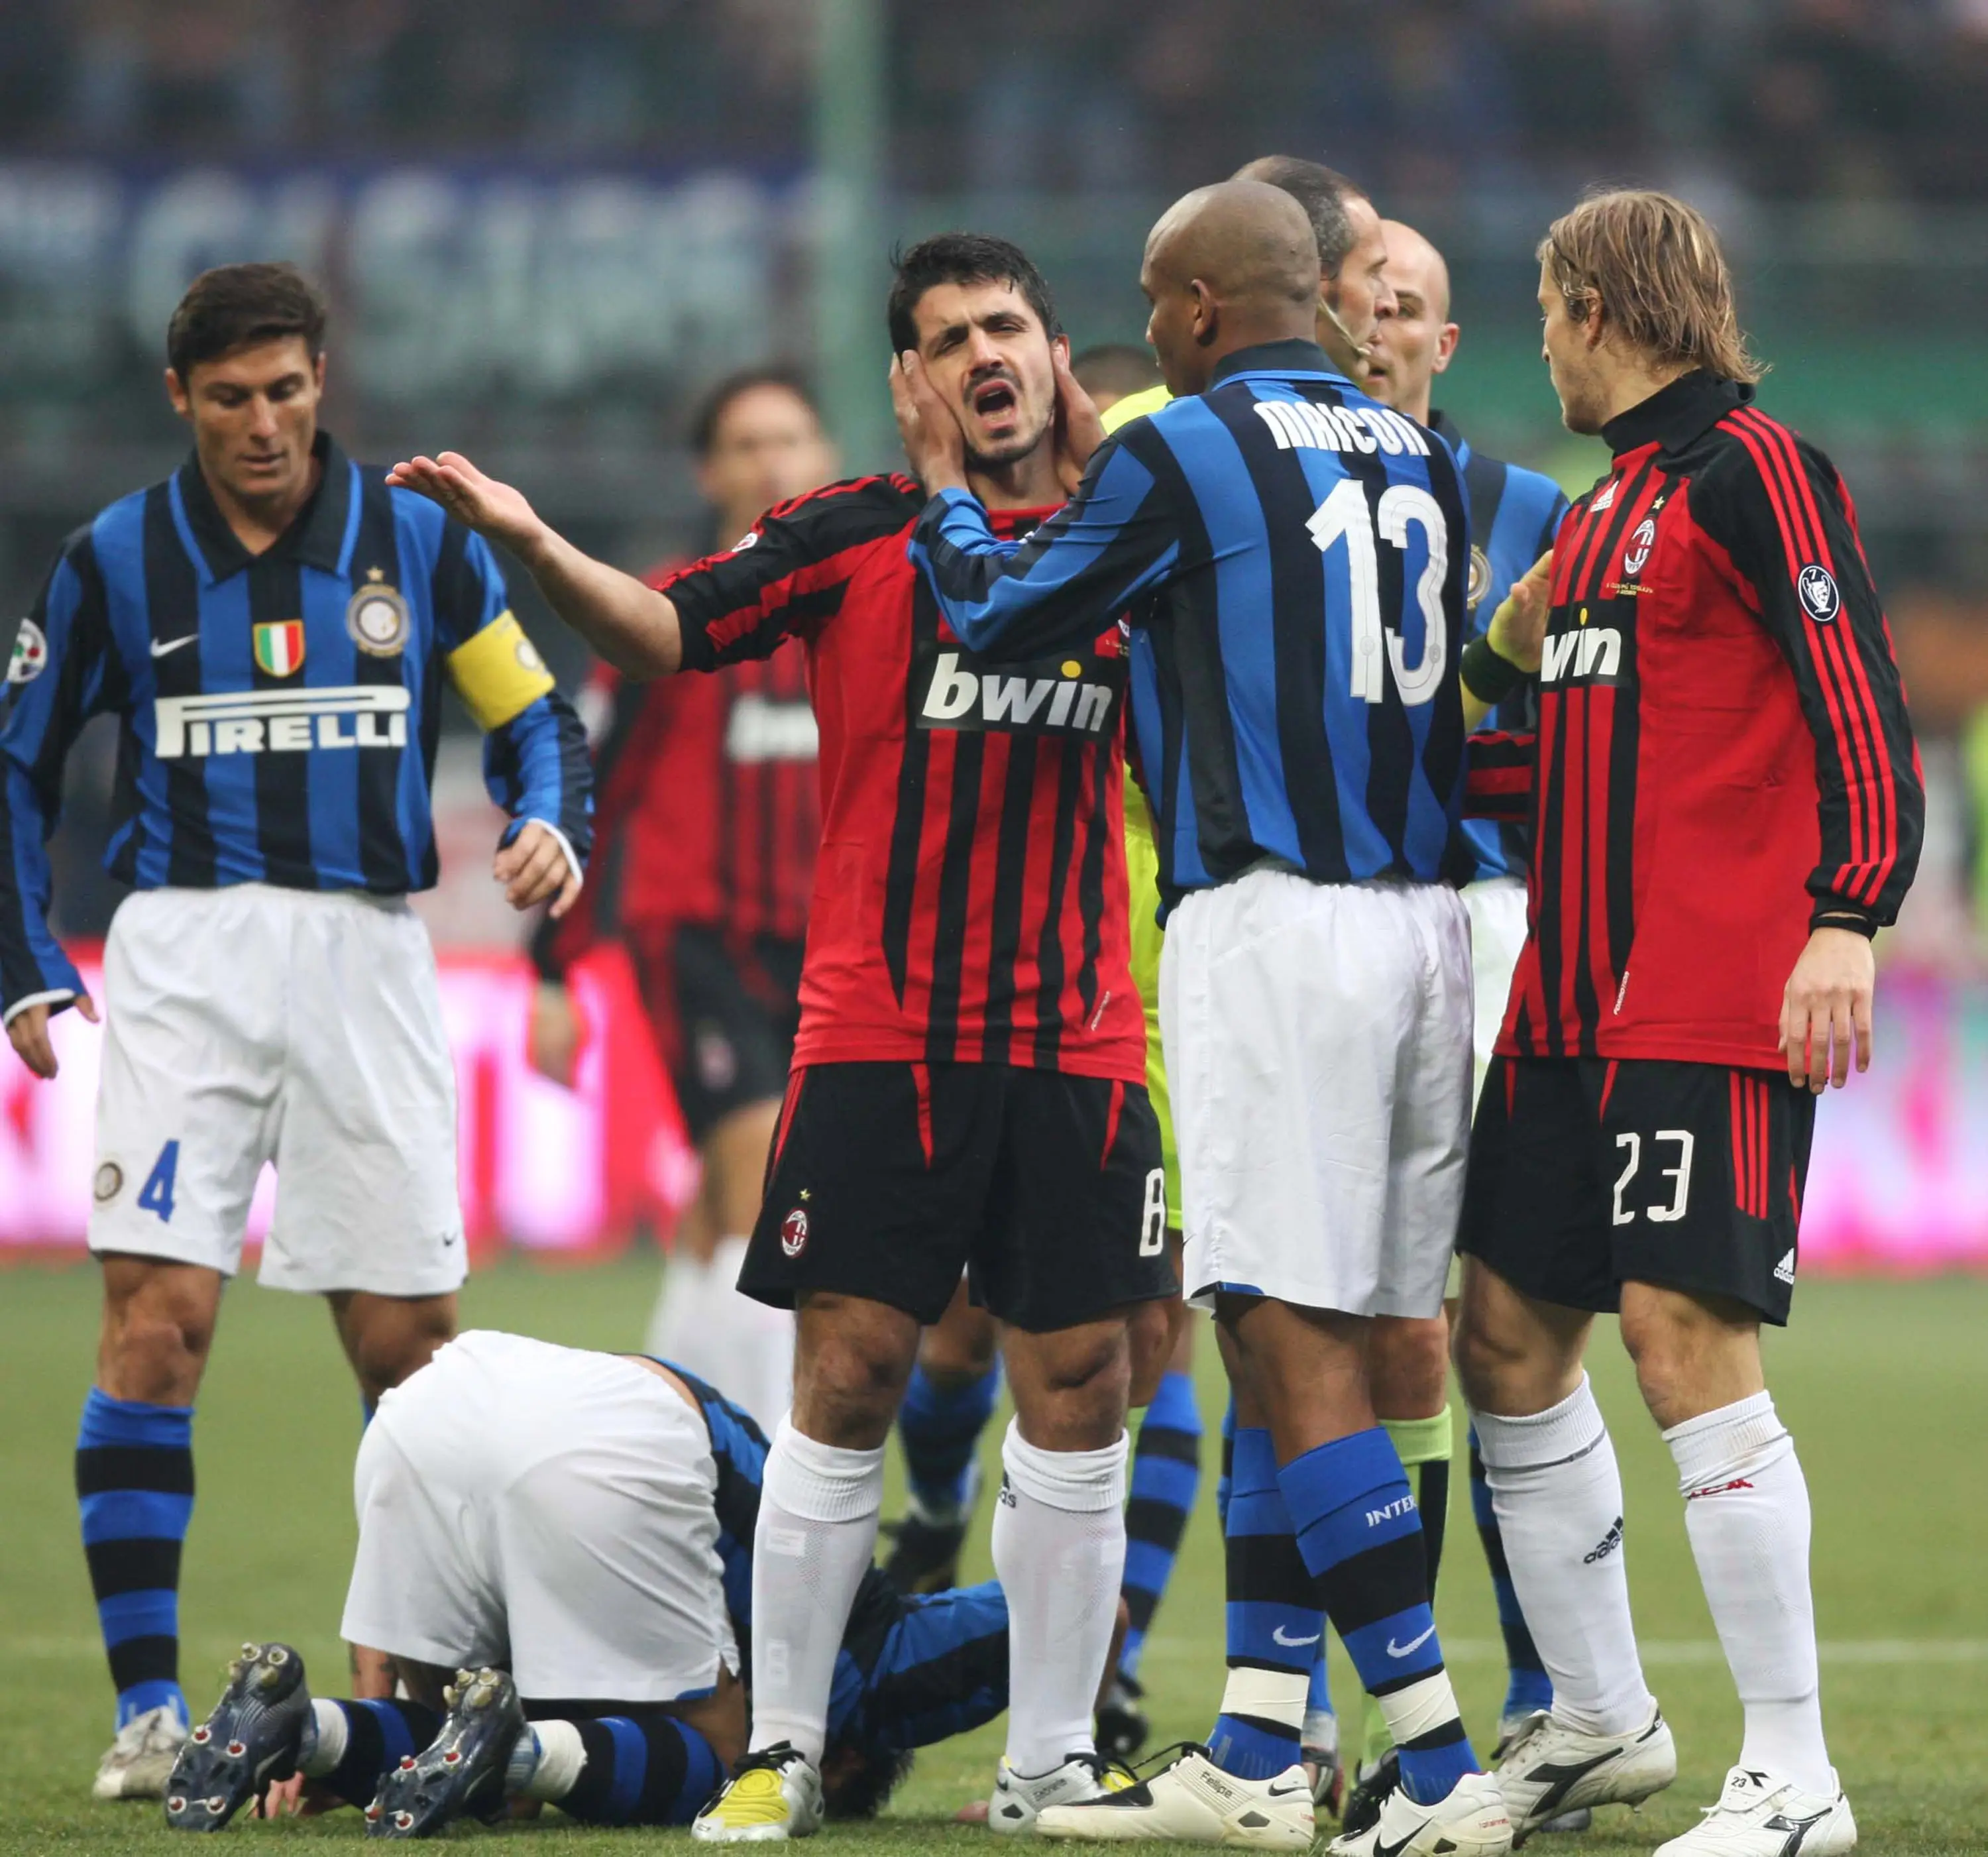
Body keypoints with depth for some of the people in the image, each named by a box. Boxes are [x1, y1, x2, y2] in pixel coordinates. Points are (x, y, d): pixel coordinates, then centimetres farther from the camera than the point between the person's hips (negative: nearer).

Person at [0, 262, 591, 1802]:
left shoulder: (420, 542, 5)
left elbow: (534, 716, 13)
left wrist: (552, 828, -8)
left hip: (367, 953, 1)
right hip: (185, 951, -1)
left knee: (411, 1342, 1)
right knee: (160, 1310, -12)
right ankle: (148, 1707, -9)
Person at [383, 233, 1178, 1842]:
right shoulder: (854, 536, 1)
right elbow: (668, 632, -3)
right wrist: (531, 542, -19)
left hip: (1076, 1041, 2)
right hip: (877, 1033, -2)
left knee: (1079, 1392, 2)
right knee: (846, 1383, -3)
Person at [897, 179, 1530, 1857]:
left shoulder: (1181, 452, -6)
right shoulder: (1414, 456, 14)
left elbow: (1006, 616, 8)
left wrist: (943, 479, 27)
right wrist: (1090, 461, 39)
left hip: (1272, 919, -8)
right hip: (1422, 921, 8)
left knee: (1300, 1342, -9)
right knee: (1283, 1341, 13)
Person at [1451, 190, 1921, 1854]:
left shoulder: (1753, 469, -8)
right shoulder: (1609, 503, 19)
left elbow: (1859, 701, -16)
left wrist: (1848, 916, -25)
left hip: (1715, 1000, -9)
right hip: (1573, 998, 9)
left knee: (1683, 1332, -14)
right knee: (1509, 1328, 10)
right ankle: (1599, 1719, 24)